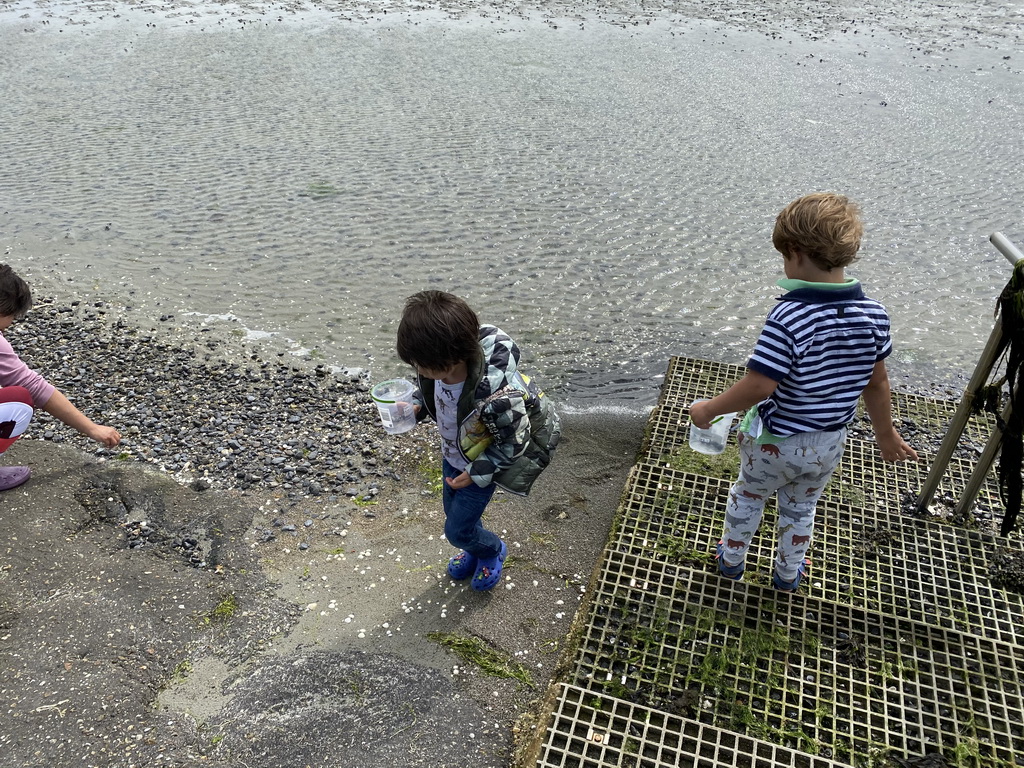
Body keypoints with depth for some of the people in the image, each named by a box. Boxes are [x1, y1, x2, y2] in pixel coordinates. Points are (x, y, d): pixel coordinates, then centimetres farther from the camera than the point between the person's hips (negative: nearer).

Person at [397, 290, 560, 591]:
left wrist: (477, 474, -22)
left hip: (480, 467, -6)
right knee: (452, 509, 27)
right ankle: (476, 550, 59)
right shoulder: (439, 366, -25)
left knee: (457, 530, 10)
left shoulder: (497, 396, -44)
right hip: (451, 456, 7)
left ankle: (492, 550, 44)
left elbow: (513, 441, -25)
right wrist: (416, 406, -15)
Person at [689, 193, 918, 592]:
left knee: (749, 494, 25)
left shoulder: (788, 317, -31)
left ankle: (731, 558, 45)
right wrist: (886, 433, 13)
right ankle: (788, 573, 48)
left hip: (775, 441, -4)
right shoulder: (873, 314, -13)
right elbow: (876, 383, -2)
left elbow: (758, 386, -32)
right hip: (829, 443, 4)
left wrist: (710, 409, -16)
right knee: (801, 507, 28)